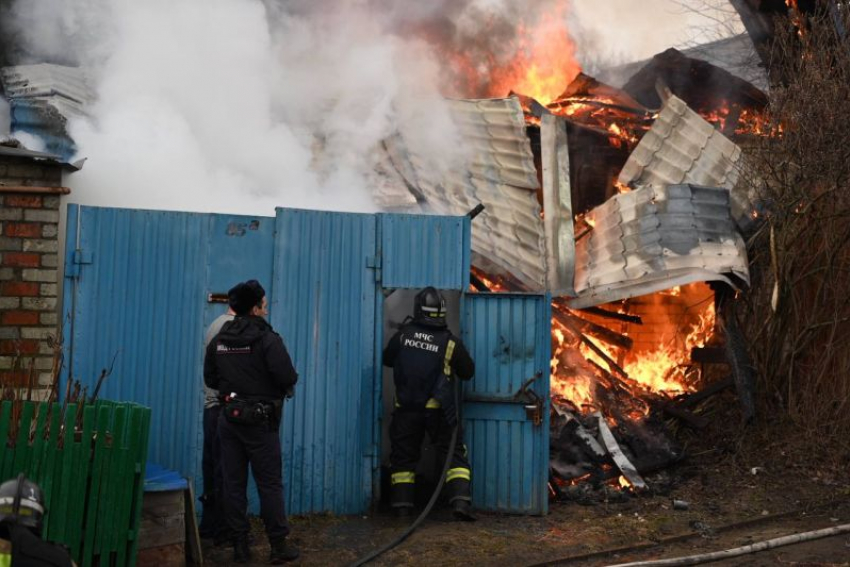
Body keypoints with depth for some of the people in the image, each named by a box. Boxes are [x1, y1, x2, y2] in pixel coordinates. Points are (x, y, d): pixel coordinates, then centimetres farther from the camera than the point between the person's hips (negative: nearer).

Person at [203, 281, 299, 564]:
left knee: (233, 483, 8)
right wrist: (273, 385, 1)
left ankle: (240, 546, 12)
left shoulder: (218, 340, 5)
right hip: (260, 420, -5)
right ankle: (279, 546, 5)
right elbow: (288, 377, -21)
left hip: (229, 418, 5)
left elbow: (210, 379, 10)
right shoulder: (267, 338, -14)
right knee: (269, 483, 2)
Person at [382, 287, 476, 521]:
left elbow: (387, 359, 12)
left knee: (403, 456, 13)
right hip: (438, 410, -1)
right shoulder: (450, 343, -8)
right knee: (453, 454, 5)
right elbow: (467, 372, 5)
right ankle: (460, 501, -8)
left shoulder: (403, 335, -4)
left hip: (406, 409, 2)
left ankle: (402, 505, 12)